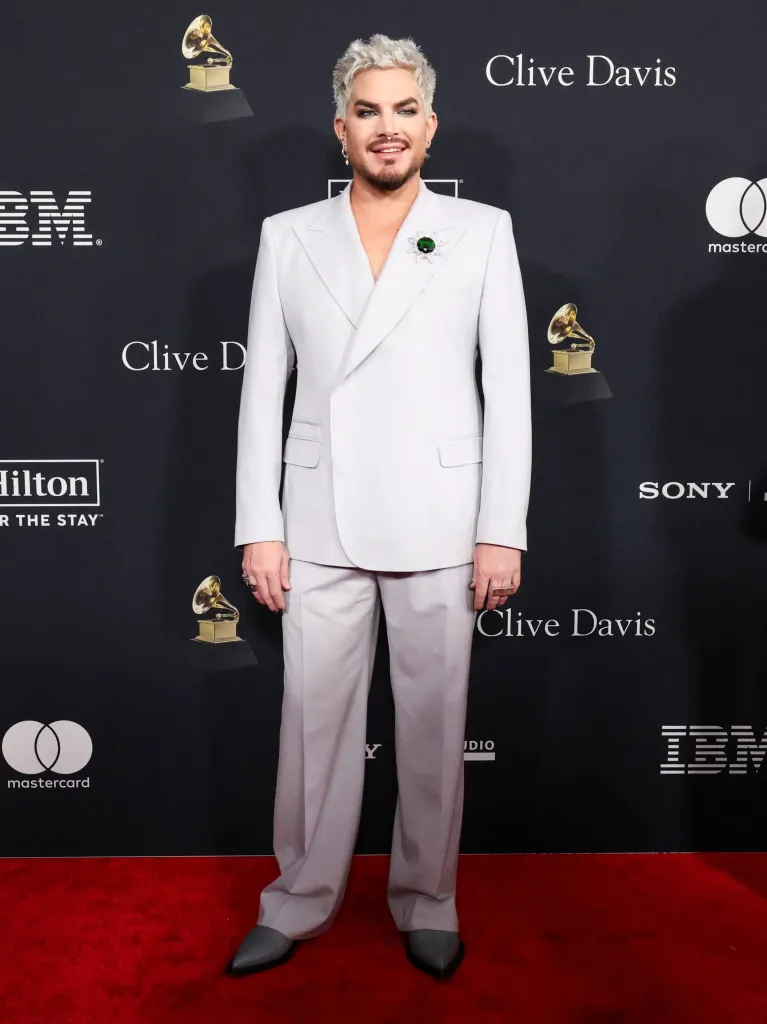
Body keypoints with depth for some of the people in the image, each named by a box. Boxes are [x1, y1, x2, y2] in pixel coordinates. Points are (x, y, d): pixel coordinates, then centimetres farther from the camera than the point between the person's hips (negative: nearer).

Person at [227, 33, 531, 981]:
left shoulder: (482, 230, 5)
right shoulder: (288, 236, 8)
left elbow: (508, 389, 1)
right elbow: (262, 389, 6)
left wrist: (502, 533, -5)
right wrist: (259, 529, 0)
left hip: (437, 526, -1)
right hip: (321, 524, 1)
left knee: (434, 723, 9)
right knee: (314, 717, 9)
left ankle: (427, 902, 29)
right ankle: (300, 900, 29)